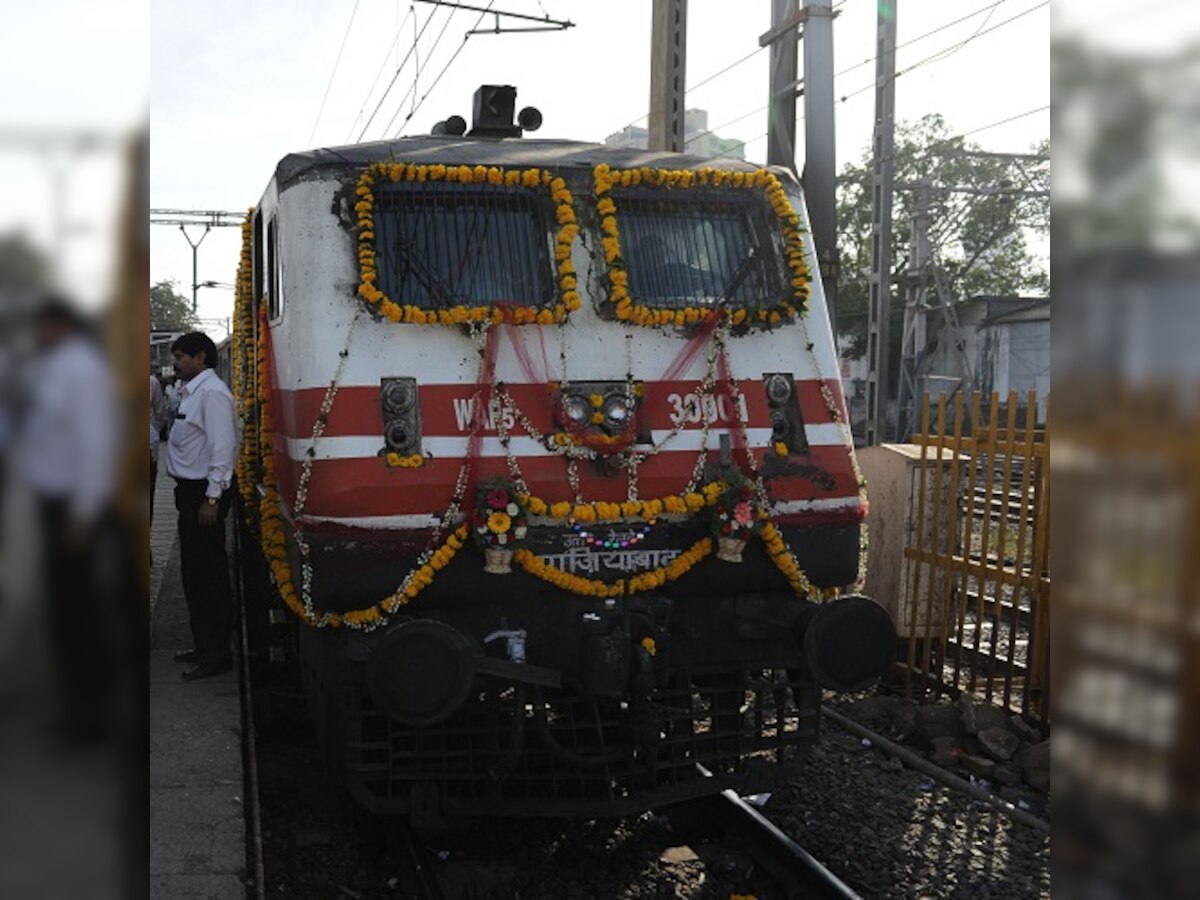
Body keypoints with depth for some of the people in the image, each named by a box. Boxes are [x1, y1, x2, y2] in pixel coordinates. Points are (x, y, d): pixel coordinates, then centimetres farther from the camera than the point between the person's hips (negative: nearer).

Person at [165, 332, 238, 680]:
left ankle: (217, 655, 2)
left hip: (205, 492, -10)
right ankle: (203, 646, 27)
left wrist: (212, 498, -23)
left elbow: (222, 446, -20)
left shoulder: (212, 392, -14)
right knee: (193, 573, 16)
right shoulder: (190, 392, 17)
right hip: (190, 490, 10)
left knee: (208, 574, -5)